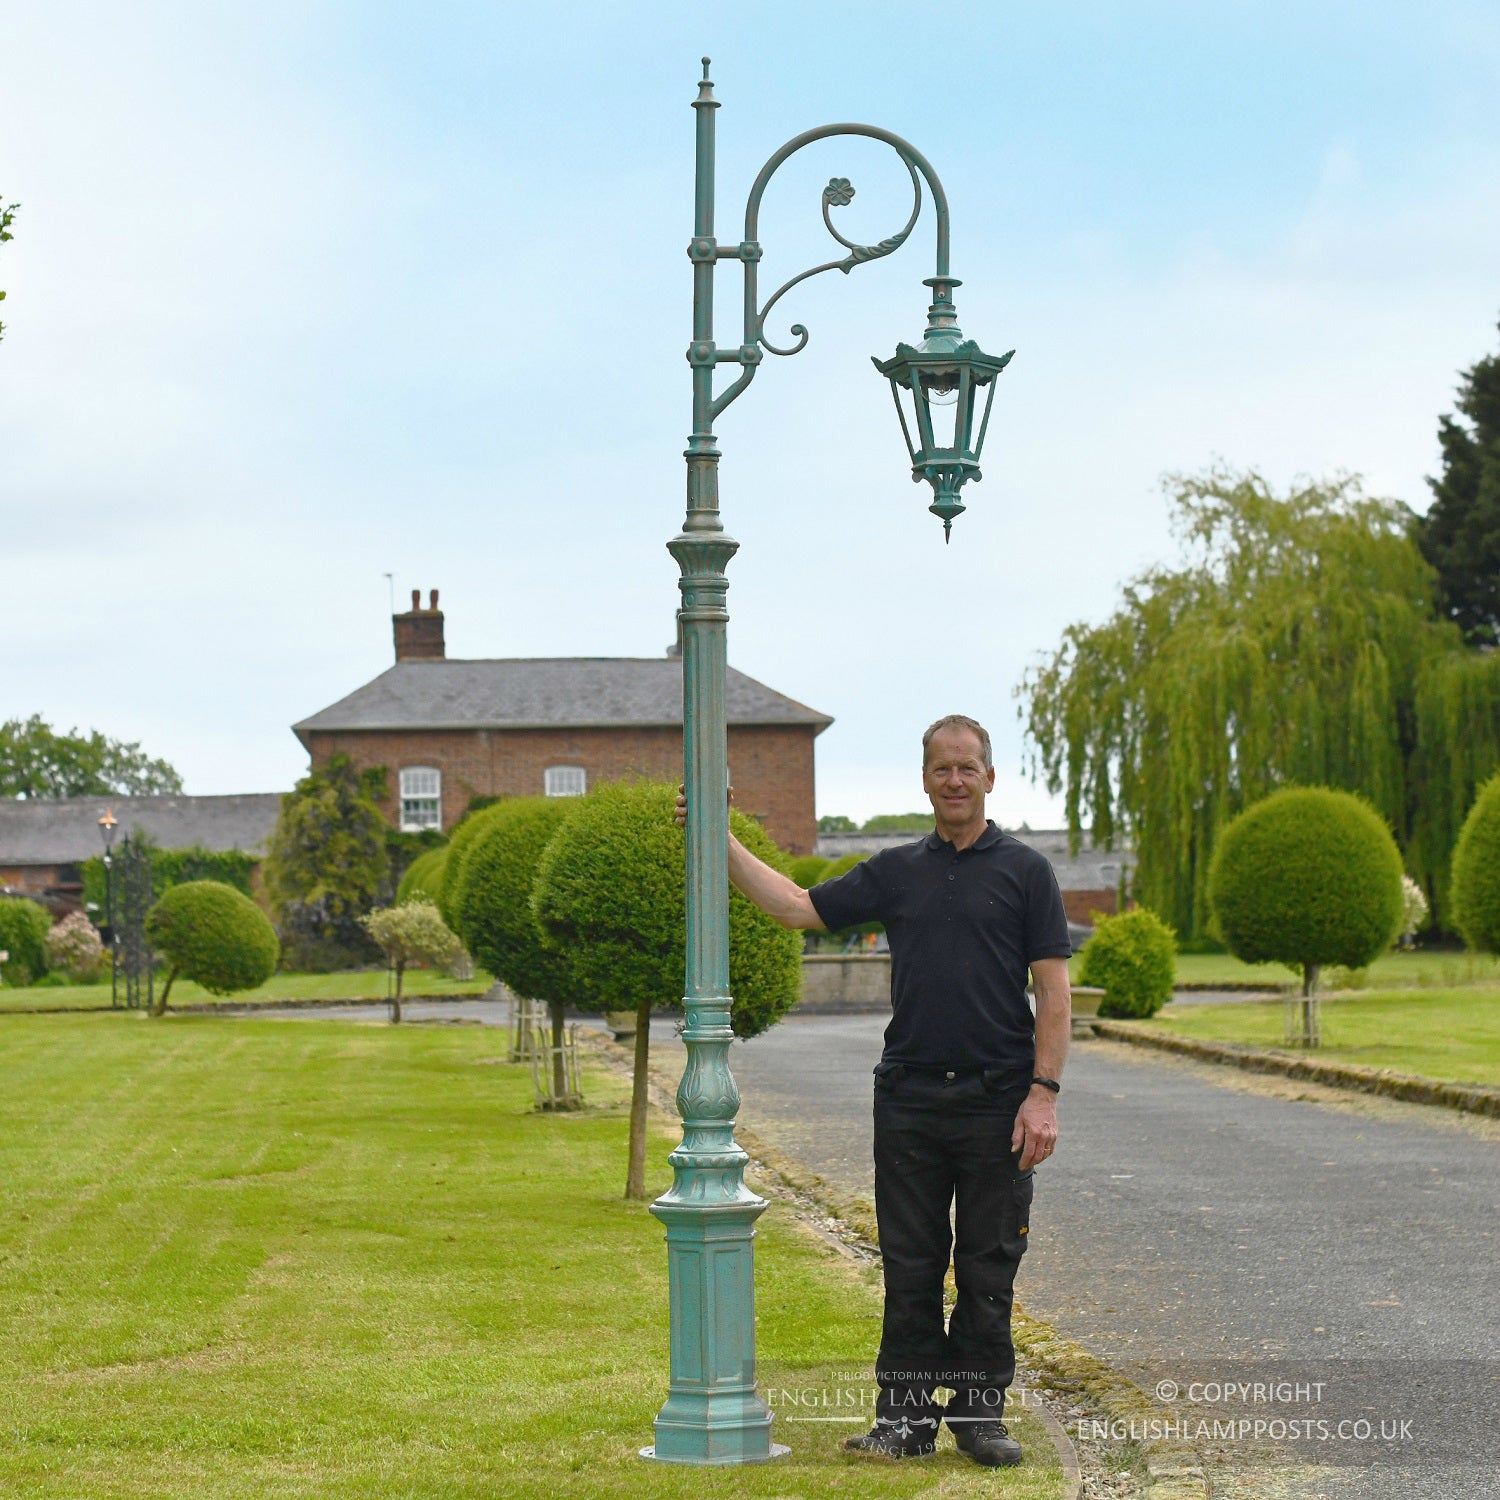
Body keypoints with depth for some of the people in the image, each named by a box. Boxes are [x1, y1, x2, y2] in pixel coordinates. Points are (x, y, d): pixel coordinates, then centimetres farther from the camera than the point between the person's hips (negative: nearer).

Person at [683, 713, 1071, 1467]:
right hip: (909, 1099, 3)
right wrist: (719, 840, 7)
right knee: (909, 1267, 5)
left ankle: (979, 1409, 12)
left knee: (988, 1267, 3)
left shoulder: (1024, 871, 0)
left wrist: (1044, 1093, -12)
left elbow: (1053, 990, -4)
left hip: (996, 1101, -3)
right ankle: (907, 1412, 11)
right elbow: (797, 907, 12)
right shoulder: (895, 873, 11)